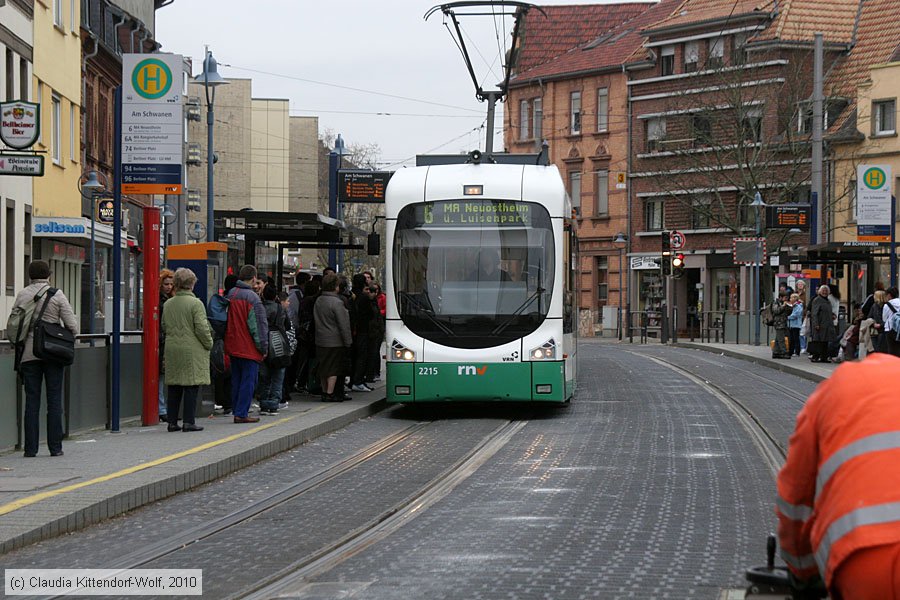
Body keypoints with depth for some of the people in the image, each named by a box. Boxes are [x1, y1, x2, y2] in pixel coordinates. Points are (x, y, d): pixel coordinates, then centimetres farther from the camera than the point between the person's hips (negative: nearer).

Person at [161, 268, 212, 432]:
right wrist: (209, 344, 1)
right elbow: (202, 328, -12)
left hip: (172, 350, 6)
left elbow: (164, 327, 15)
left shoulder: (168, 304, 7)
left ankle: (172, 421, 11)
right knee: (191, 387, -1)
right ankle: (188, 422, -3)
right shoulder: (195, 303, -11)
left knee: (174, 388, 10)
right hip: (192, 351, -5)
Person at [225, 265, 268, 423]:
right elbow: (259, 324, -15)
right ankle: (241, 413, -4)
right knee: (248, 380, -2)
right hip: (249, 348, -7)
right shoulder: (252, 297, -15)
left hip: (232, 347, 7)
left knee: (236, 380, 15)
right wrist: (263, 347, -8)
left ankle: (237, 411, 19)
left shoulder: (230, 294, 6)